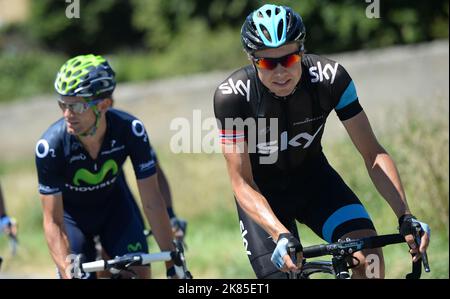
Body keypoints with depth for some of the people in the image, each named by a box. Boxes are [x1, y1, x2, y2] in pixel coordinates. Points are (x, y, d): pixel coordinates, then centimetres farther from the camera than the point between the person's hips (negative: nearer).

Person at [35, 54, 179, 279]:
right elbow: (53, 222, -28)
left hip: (114, 203, 1)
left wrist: (172, 264, -26)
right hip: (71, 212, -1)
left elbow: (152, 202, -25)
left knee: (139, 271, -15)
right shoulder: (50, 146, -34)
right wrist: (68, 273, -39)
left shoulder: (130, 130, -31)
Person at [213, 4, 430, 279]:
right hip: (263, 192, -1)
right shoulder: (232, 95, -28)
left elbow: (373, 153, -17)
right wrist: (281, 235, -44)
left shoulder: (330, 78, -24)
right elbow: (242, 183, -28)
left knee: (369, 257, -23)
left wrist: (405, 216, -30)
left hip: (313, 178, 1)